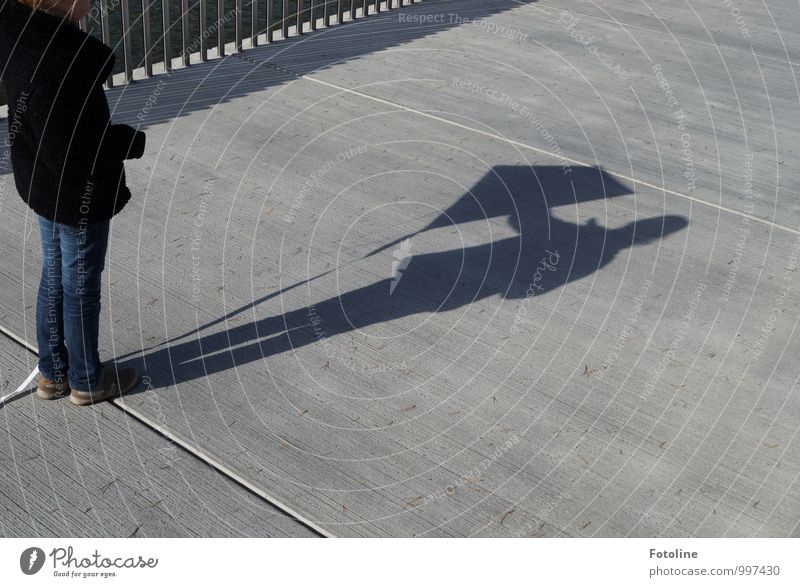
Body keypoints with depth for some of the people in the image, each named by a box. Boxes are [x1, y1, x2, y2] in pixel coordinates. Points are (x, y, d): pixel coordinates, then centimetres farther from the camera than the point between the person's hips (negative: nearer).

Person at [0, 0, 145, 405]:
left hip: (44, 189, 9)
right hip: (77, 198, -9)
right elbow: (72, 154, -28)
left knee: (54, 280, 22)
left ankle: (53, 374, 40)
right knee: (81, 288, 10)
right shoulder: (53, 68, -32)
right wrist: (136, 142, -16)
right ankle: (86, 381, 31)